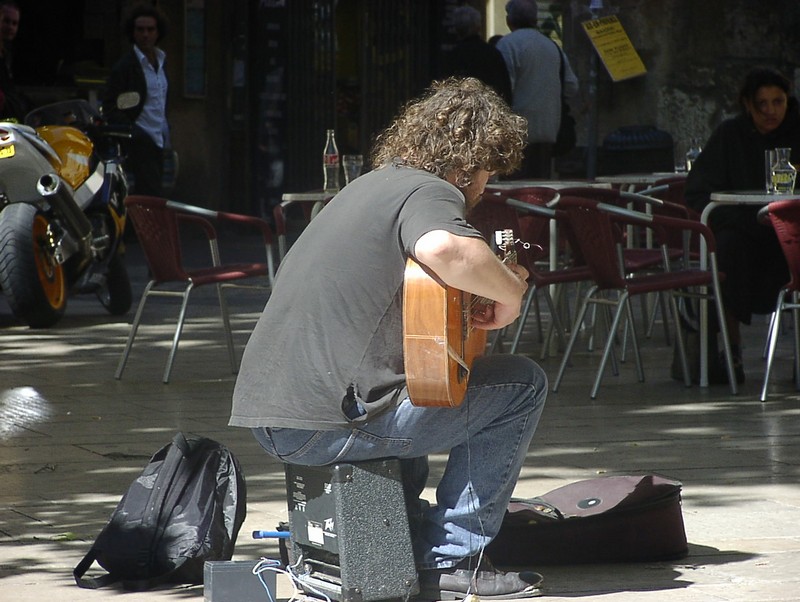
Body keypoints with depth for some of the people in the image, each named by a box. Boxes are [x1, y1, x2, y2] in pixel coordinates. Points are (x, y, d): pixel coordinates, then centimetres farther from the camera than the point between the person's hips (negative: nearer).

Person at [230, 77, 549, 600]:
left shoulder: (370, 185, 23)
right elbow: (443, 249, -32)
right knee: (523, 384, 4)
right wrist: (509, 292, -14)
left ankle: (417, 548, 25)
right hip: (329, 423, -10)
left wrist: (497, 280, 24)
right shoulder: (429, 191, -7)